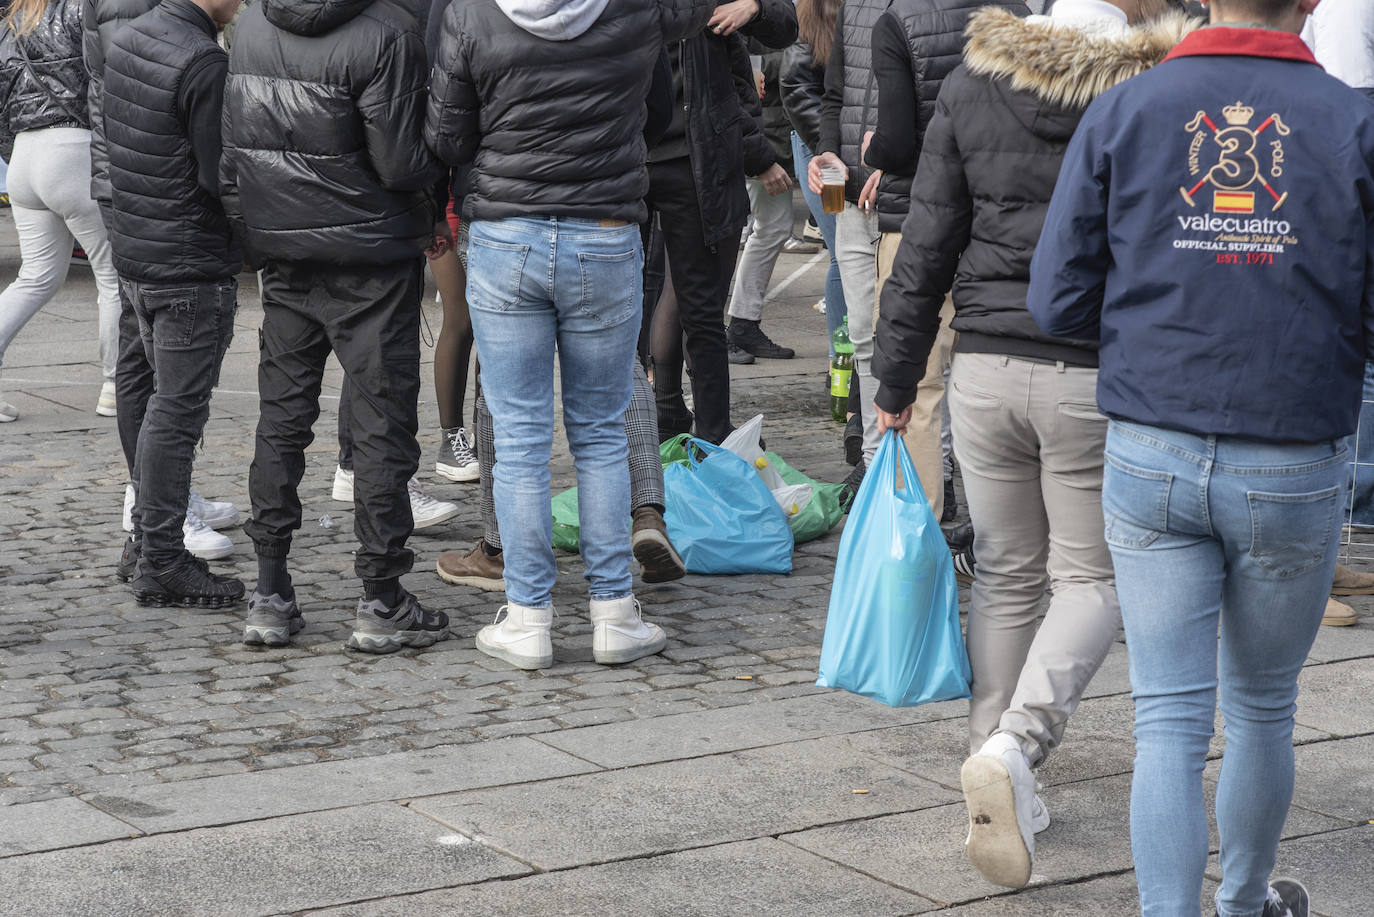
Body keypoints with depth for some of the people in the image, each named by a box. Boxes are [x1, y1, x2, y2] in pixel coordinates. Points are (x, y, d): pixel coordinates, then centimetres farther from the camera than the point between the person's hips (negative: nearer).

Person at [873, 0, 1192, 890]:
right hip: (1103, 379, -3)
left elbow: (925, 250, 3)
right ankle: (1015, 748, -14)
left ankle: (999, 774, 18)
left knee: (1006, 578, 15)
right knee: (1092, 581, 8)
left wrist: (896, 382, 10)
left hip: (987, 369, 3)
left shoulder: (973, 82, 2)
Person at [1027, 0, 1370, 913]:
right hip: (1296, 469, 0)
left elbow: (1059, 300, -2)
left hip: (1151, 457, 0)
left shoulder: (1121, 112, -2)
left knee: (1170, 725, 4)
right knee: (1263, 707, 20)